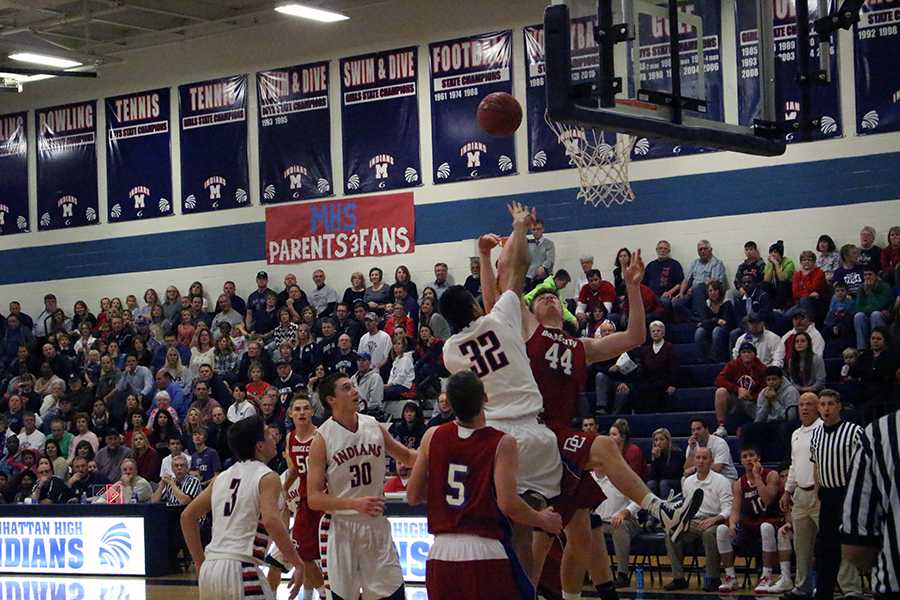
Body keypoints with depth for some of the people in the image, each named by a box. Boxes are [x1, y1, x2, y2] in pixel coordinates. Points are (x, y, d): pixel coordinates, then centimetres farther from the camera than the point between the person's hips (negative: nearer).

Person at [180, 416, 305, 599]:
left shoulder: (223, 477, 17)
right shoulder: (267, 477, -3)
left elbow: (187, 517, 21)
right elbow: (271, 521, -21)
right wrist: (298, 563, -15)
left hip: (209, 570, 7)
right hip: (240, 570, -7)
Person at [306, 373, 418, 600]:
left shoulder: (373, 426, 3)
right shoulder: (323, 439, -9)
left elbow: (408, 457, 18)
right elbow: (314, 499, -11)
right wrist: (355, 503, -23)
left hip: (378, 527, 4)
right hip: (344, 529, -3)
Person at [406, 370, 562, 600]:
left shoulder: (432, 437, 3)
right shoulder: (502, 443, -8)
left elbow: (413, 496, 8)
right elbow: (508, 504, -15)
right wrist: (543, 520, 3)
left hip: (441, 551, 4)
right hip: (486, 551, -4)